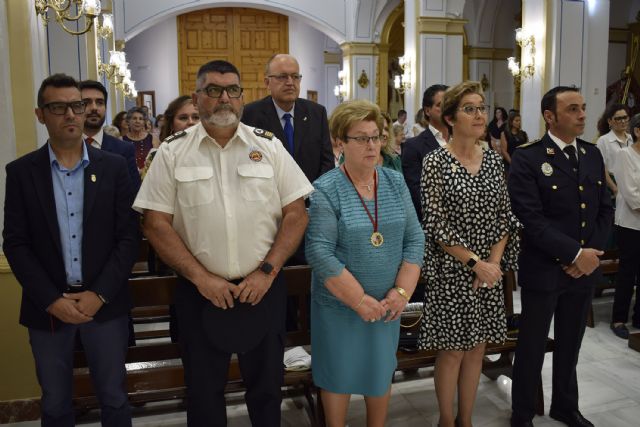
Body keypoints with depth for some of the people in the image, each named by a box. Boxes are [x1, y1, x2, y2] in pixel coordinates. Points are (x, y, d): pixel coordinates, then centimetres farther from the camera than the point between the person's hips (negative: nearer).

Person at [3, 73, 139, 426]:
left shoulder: (114, 167, -1)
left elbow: (128, 236, -4)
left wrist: (99, 294, -12)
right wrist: (52, 300, -11)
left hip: (105, 303, 0)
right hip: (47, 307, 1)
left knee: (113, 399, 13)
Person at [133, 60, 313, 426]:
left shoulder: (269, 146, 1)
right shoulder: (173, 154, 0)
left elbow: (296, 214, 0)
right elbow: (157, 224, -3)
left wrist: (266, 271, -8)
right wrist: (201, 278, -9)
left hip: (263, 288, 1)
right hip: (201, 292, 0)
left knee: (267, 385, 15)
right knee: (204, 391, 15)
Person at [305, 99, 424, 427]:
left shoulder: (395, 182, 1)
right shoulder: (325, 190, -13)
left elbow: (414, 238, 0)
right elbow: (319, 252, -18)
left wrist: (402, 291, -10)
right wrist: (359, 300, -18)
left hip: (387, 303, 4)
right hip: (339, 303, -4)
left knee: (381, 373, 18)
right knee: (338, 374, 12)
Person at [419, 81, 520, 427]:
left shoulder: (493, 160, 6)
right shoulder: (436, 162, -10)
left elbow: (504, 216, 6)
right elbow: (436, 226, -15)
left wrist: (494, 261, -6)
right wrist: (475, 263, -15)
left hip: (490, 271, 5)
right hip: (452, 272, -5)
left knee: (476, 349, 15)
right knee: (452, 351, 6)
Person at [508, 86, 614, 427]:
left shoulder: (592, 154, 8)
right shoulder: (527, 158, -12)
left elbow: (604, 209, 9)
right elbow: (531, 219, -19)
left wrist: (592, 252, -5)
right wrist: (575, 253, -18)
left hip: (584, 269, 6)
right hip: (543, 269, -6)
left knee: (570, 344, 20)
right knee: (532, 346, 9)